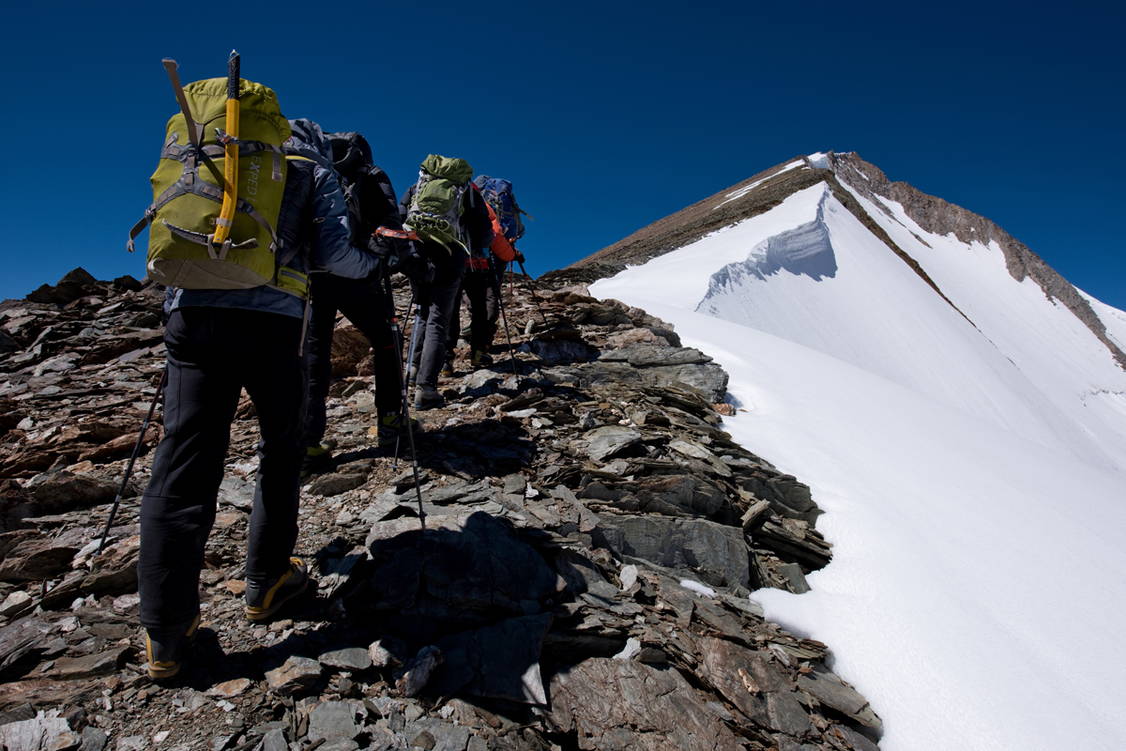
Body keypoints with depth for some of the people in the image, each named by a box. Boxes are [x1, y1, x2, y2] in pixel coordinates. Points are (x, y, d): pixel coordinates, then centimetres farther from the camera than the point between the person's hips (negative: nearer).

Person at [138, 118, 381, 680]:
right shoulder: (316, 173, 16)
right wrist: (373, 261, 22)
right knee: (281, 450, 15)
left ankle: (166, 637, 6)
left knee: (183, 466, 1)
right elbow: (335, 256, 3)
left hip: (193, 314, 3)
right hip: (272, 321, -3)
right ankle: (266, 584, 24)